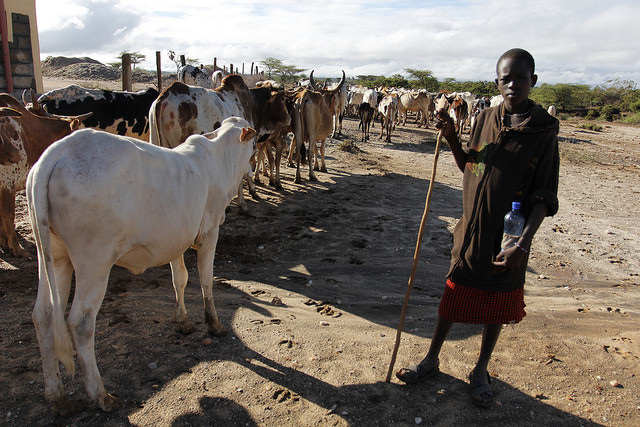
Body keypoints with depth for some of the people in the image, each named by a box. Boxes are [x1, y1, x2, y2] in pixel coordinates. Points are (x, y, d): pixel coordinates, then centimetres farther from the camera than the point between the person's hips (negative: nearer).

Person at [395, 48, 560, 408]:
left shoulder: (545, 129, -9)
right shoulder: (486, 119, 2)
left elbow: (545, 197, -11)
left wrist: (524, 243, -22)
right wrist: (451, 138, -4)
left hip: (510, 237, -2)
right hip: (473, 229, 2)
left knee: (498, 305, 12)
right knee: (454, 296, 12)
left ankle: (481, 370, 34)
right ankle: (432, 360, 31)